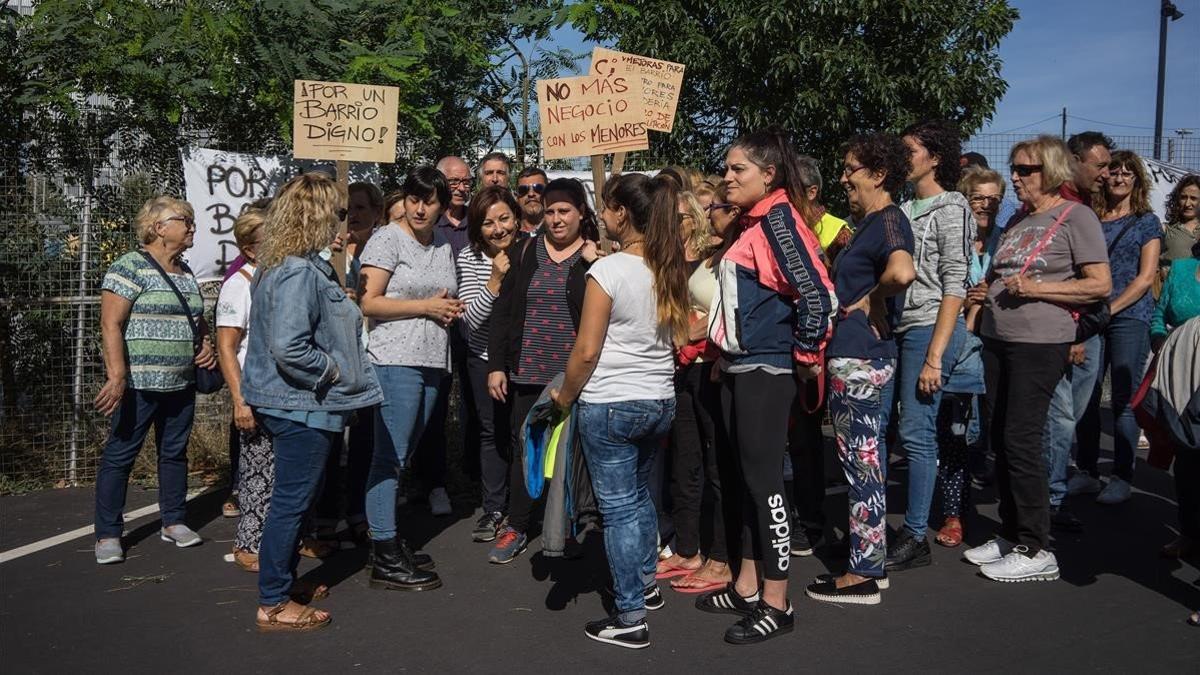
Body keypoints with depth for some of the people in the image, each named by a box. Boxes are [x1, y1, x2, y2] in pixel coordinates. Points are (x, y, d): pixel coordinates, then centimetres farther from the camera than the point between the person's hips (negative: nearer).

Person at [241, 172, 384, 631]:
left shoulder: (278, 266, 11)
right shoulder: (300, 273, -22)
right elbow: (288, 348, -31)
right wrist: (332, 369, -16)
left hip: (287, 403, 10)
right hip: (302, 406, -10)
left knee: (293, 501, 21)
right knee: (292, 503, 0)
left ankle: (284, 581, 34)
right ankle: (273, 604, 11)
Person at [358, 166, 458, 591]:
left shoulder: (443, 245, 16)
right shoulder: (387, 239, -4)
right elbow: (369, 302, -11)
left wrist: (451, 309, 8)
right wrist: (427, 306, -11)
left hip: (433, 362, 7)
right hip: (395, 360, -7)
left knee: (402, 456, 13)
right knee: (390, 458, -6)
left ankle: (387, 535, 24)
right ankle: (386, 561, -3)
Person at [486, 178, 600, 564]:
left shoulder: (596, 256, -1)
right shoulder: (527, 251, 7)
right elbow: (503, 310, 8)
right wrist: (496, 365, 3)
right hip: (528, 371, 3)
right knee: (524, 446, 8)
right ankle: (516, 528, 18)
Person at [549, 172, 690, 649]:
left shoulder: (608, 270, -16)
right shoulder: (670, 269, 4)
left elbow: (586, 351, -15)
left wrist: (564, 396, -1)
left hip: (609, 406, -7)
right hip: (660, 401, 7)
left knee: (619, 506, 1)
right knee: (639, 494, 24)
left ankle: (630, 618, 7)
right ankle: (646, 585, 38)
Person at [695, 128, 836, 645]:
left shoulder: (779, 218, -13)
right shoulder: (750, 223, 15)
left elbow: (815, 293, -21)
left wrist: (807, 355, -13)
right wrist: (721, 351, 18)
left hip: (767, 369, -10)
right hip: (737, 367, 10)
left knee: (764, 479, -4)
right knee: (747, 477, 14)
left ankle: (776, 603, 5)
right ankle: (747, 586, 24)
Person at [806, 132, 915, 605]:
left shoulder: (888, 221, -15)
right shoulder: (870, 222, 15)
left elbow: (902, 271, -35)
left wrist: (870, 298, -19)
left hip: (859, 359, -10)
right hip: (854, 356, 10)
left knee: (860, 463, -2)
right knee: (864, 461, 16)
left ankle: (861, 577, 8)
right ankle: (870, 565, 27)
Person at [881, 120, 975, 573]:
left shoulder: (950, 209, -5)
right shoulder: (904, 209, 16)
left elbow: (954, 284, -11)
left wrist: (935, 356, -17)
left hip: (929, 327, -7)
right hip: (893, 327, 7)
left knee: (916, 432, -4)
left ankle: (915, 537, 7)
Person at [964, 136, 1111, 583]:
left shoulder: (1076, 217, -5)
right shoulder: (1019, 221, 17)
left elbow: (1100, 285, -11)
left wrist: (1036, 287, -18)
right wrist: (986, 292, 9)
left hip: (1040, 344, -8)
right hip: (997, 340, 8)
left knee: (1021, 442, -8)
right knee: (1000, 440, 9)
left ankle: (1035, 552, 1)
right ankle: (1010, 537, 21)